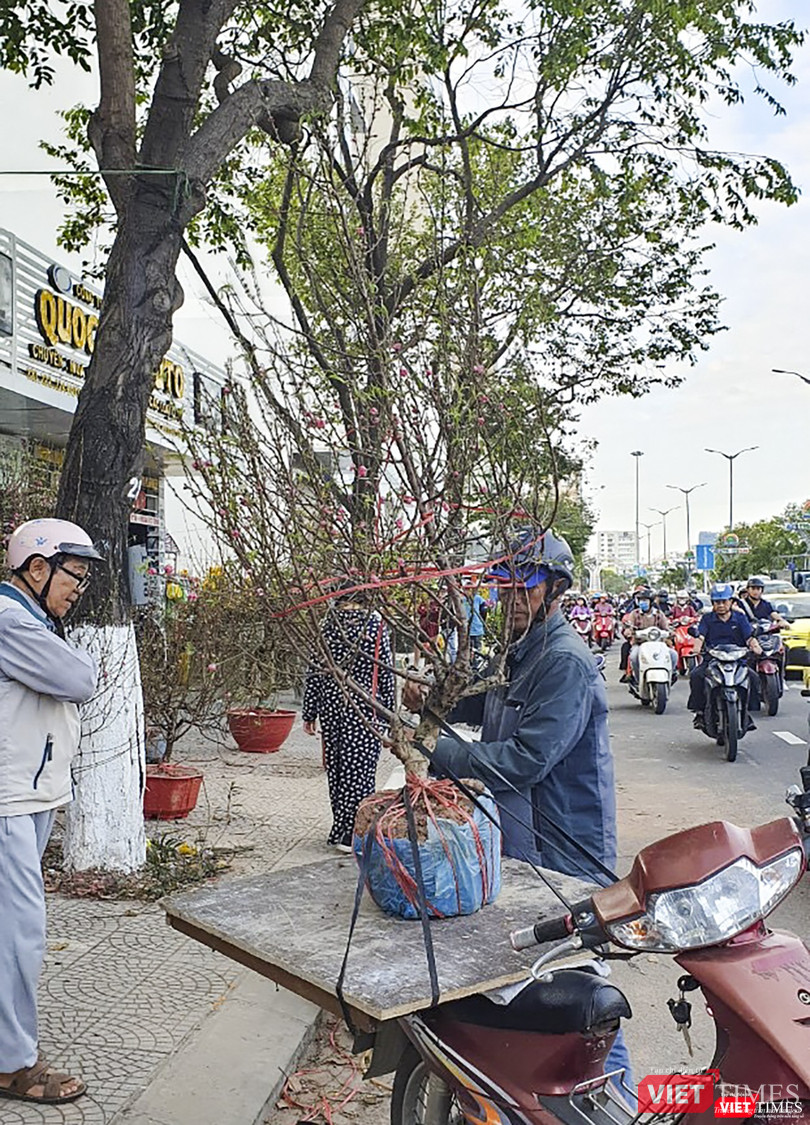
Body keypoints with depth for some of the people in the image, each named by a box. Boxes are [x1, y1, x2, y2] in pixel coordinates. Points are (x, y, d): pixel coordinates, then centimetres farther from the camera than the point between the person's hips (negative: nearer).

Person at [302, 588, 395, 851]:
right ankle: (351, 834, 4)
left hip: (331, 706, 3)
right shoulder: (377, 625, -6)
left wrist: (309, 713, 9)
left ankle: (342, 828, 25)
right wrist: (387, 714, 6)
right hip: (364, 709, -3)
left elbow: (314, 669, 1)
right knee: (360, 769, 2)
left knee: (336, 766, 14)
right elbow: (386, 672, -3)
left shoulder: (328, 624, -1)